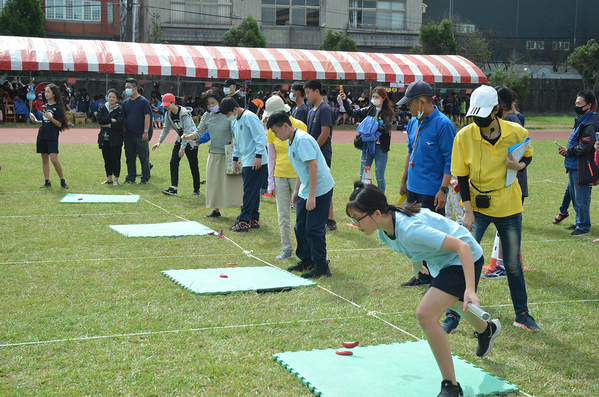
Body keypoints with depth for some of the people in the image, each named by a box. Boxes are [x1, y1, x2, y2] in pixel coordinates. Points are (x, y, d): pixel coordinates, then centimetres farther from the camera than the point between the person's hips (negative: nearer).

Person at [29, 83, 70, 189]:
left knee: (54, 159, -13)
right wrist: (35, 120, 3)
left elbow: (59, 124, -10)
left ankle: (62, 181, -3)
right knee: (44, 159, 8)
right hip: (42, 136, 7)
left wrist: (50, 117, -22)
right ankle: (47, 181, 13)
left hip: (52, 137, -7)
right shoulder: (44, 106, 12)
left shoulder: (57, 107, -7)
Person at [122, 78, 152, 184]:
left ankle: (145, 178, 5)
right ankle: (131, 177, 20)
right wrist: (123, 131, 11)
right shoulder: (126, 102, 13)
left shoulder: (143, 101, -4)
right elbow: (124, 118, 18)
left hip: (140, 136, -6)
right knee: (130, 158, 11)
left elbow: (147, 117, -9)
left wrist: (145, 132, -15)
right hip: (128, 135, 6)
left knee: (144, 158, -1)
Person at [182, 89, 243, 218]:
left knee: (233, 182, -5)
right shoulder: (207, 116, 5)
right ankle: (216, 209, 21)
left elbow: (235, 134, -8)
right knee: (214, 182, 10)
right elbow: (199, 132, 5)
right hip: (214, 153, 5)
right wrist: (189, 136, -14)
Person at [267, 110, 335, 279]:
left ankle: (321, 266, 3)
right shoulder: (291, 141, 11)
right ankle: (306, 260, 29)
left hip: (320, 189, -10)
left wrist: (311, 195, -25)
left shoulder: (302, 140, -20)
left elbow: (313, 166, -25)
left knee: (314, 229, -7)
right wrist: (296, 190, 22)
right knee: (300, 227, 15)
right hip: (305, 190, 10)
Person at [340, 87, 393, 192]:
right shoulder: (369, 110, 7)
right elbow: (352, 113, 3)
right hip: (367, 145, 4)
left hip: (380, 147, -4)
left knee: (380, 178, 4)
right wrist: (344, 101, -9)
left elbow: (385, 129, -16)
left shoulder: (387, 113, -4)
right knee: (362, 176, 7)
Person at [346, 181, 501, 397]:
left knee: (425, 314, -25)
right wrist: (416, 263, 25)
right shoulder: (384, 232, -14)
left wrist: (470, 290, -49)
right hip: (440, 262, 10)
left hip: (465, 258, -10)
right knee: (450, 301, 36)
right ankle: (487, 330, 72)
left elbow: (463, 246, -40)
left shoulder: (410, 229, -40)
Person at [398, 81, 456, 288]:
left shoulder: (443, 125, -14)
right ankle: (423, 274, 26)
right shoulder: (413, 123, 10)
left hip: (432, 191, -8)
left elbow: (450, 160, -15)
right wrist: (404, 180, 22)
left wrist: (443, 189, -19)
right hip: (413, 188, 8)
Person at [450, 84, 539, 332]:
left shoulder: (516, 133, -10)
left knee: (513, 264, 10)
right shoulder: (464, 136, -11)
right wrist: (468, 211, -12)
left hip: (509, 207, 1)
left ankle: (522, 314, 26)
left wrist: (519, 165, -15)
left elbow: (527, 156, 9)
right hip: (477, 206, -1)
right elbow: (461, 176, -6)